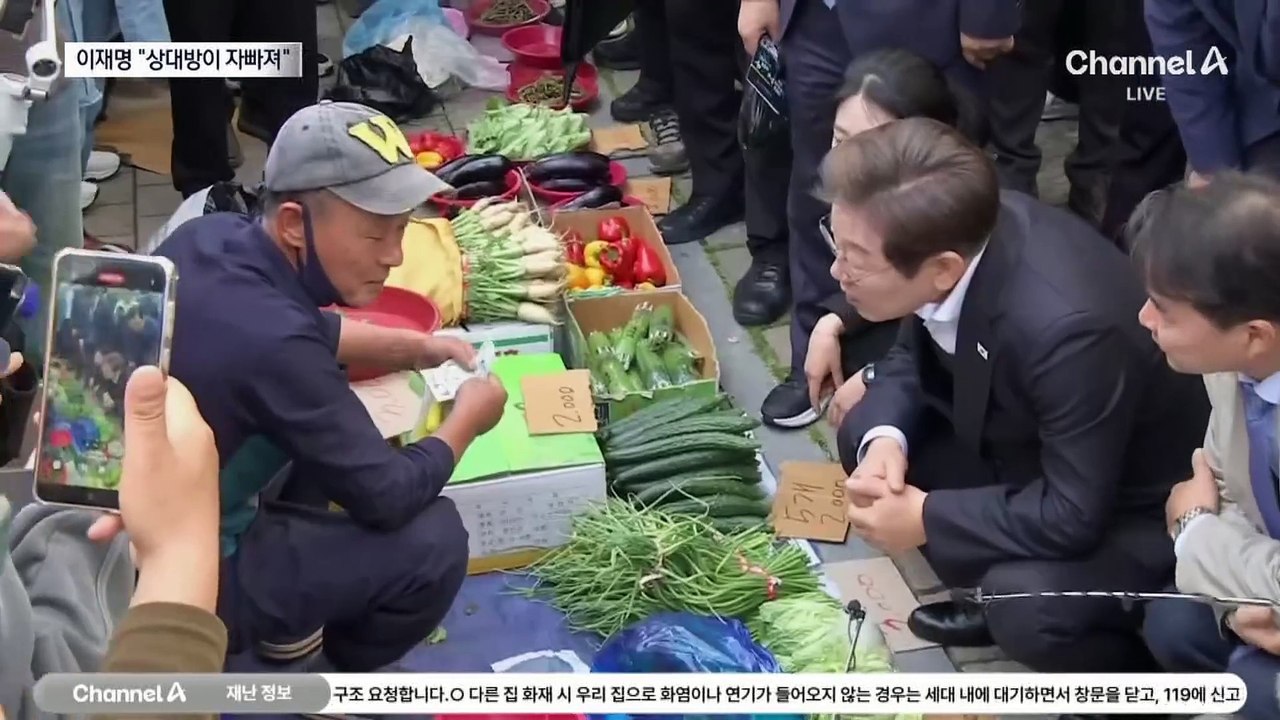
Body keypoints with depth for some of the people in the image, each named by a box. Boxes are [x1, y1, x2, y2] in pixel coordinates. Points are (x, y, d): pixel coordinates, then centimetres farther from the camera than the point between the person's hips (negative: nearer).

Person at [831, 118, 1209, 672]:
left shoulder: (1067, 328, -40)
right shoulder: (965, 232, -18)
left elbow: (1074, 518, -32)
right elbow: (913, 356, 1)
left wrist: (925, 517, -23)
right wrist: (885, 438, -19)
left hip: (1134, 508, -7)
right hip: (1035, 448, 8)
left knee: (1026, 609, -32)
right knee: (864, 431, -1)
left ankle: (1129, 665, 2)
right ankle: (992, 590, 15)